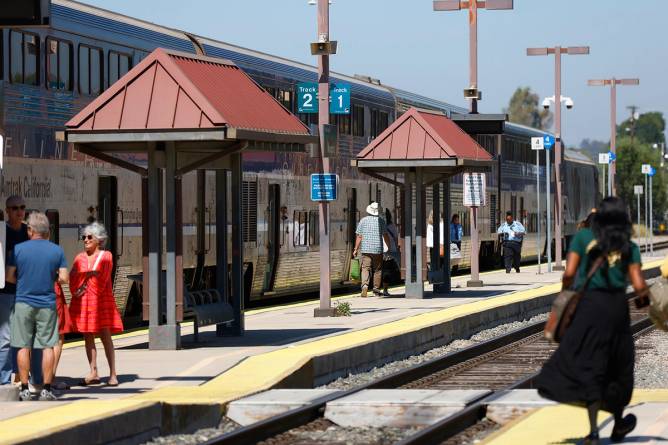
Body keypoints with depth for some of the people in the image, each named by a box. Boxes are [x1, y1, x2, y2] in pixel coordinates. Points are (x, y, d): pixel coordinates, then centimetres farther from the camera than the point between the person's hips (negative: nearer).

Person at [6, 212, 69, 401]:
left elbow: (9, 276, -2)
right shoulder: (57, 250, -1)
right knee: (47, 346, 5)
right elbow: (64, 278, -3)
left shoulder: (19, 249, -4)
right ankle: (46, 389, 2)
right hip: (47, 304, 1)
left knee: (24, 346, 5)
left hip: (24, 303, -1)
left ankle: (24, 389, 4)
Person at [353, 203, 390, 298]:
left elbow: (359, 236, 1)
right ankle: (376, 289, 12)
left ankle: (365, 285, -25)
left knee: (365, 268, -4)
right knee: (377, 270, 10)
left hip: (366, 249, 0)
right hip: (378, 249, 0)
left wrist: (356, 249, 7)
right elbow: (385, 236, 2)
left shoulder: (363, 221, 2)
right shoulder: (381, 221, 1)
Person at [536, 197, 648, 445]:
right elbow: (639, 286, -2)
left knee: (589, 366, -2)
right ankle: (618, 425, 31)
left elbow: (569, 273, -6)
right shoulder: (629, 247, 6)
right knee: (618, 365, 17)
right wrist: (647, 293, 19)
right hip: (618, 306, 2)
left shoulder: (584, 237, 3)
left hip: (590, 304, -2)